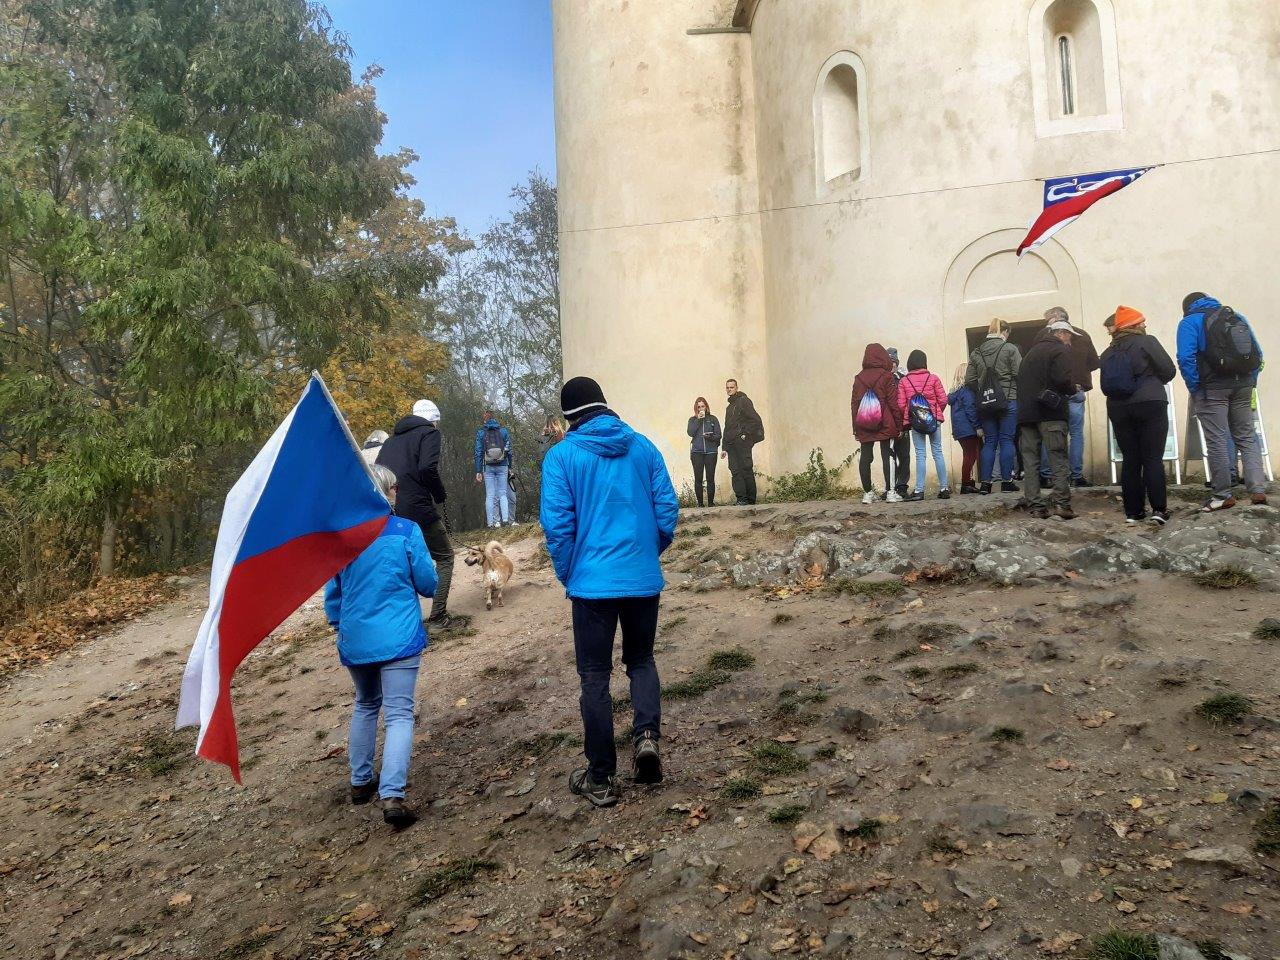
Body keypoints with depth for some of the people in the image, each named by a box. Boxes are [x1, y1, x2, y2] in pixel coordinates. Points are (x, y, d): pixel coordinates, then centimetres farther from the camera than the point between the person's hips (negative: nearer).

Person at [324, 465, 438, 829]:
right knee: (399, 714, -3)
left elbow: (332, 591, 11)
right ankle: (391, 795, -15)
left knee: (365, 706, 24)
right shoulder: (406, 532, -10)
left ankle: (361, 782, 30)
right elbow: (428, 585, -2)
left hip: (355, 641, 4)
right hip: (398, 638, -4)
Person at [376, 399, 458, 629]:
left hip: (389, 512, 7)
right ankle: (438, 617, -1)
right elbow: (428, 469, -15)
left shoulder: (392, 439, 21)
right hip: (418, 509, -7)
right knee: (444, 558, 7)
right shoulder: (429, 432, 0)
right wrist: (441, 496, -1)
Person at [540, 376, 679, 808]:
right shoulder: (643, 447, 3)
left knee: (595, 677, 8)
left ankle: (601, 779, 14)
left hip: (593, 582, -3)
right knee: (641, 659, 23)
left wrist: (567, 575, 3)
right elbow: (667, 509, 2)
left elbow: (557, 524, -11)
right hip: (644, 578, 3)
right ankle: (646, 733, 0)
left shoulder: (562, 456, -6)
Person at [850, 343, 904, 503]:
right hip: (886, 426, -3)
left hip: (863, 427, 3)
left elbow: (854, 404, 8)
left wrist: (855, 427, 12)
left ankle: (867, 493, 5)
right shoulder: (887, 376, -4)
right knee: (888, 456, -1)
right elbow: (894, 403, -6)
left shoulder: (859, 378, 8)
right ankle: (890, 492, -5)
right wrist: (899, 425, -2)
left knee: (864, 457, 4)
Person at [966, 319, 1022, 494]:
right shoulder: (1010, 349, -5)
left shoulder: (976, 352, 6)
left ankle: (985, 483, 5)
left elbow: (970, 379, 3)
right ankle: (1007, 482, 3)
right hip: (1008, 401, -3)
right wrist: (1016, 393, 7)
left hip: (985, 403, 4)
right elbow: (1019, 374, -10)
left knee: (989, 442, 8)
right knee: (1006, 440, 2)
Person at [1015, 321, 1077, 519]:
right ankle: (1061, 503, -12)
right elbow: (1063, 379, -15)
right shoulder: (1060, 350, -1)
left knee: (1030, 460, 5)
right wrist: (1074, 389, 4)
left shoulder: (1032, 351, 23)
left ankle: (1035, 505, 2)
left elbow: (1020, 380, 21)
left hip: (1026, 411, 6)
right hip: (1050, 412, -6)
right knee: (1059, 458, -4)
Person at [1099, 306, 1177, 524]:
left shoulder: (1108, 352, 13)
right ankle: (1158, 509, -8)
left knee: (1130, 460, 6)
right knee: (1153, 458, -3)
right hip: (1150, 405, -4)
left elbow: (1105, 385, 11)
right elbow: (1169, 371, -2)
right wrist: (1153, 380, 16)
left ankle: (1133, 511, 6)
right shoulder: (1146, 342, -1)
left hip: (1118, 409, 4)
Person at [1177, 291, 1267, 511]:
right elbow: (1258, 353, 14)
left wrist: (1195, 389, -8)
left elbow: (1186, 358, -15)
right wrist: (1251, 382, 16)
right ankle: (1258, 489, 4)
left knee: (1217, 441, 0)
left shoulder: (1190, 322, -1)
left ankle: (1223, 494, 3)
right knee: (1247, 437, 12)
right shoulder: (1238, 317, 16)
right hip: (1243, 386, 5)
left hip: (1213, 388, -5)